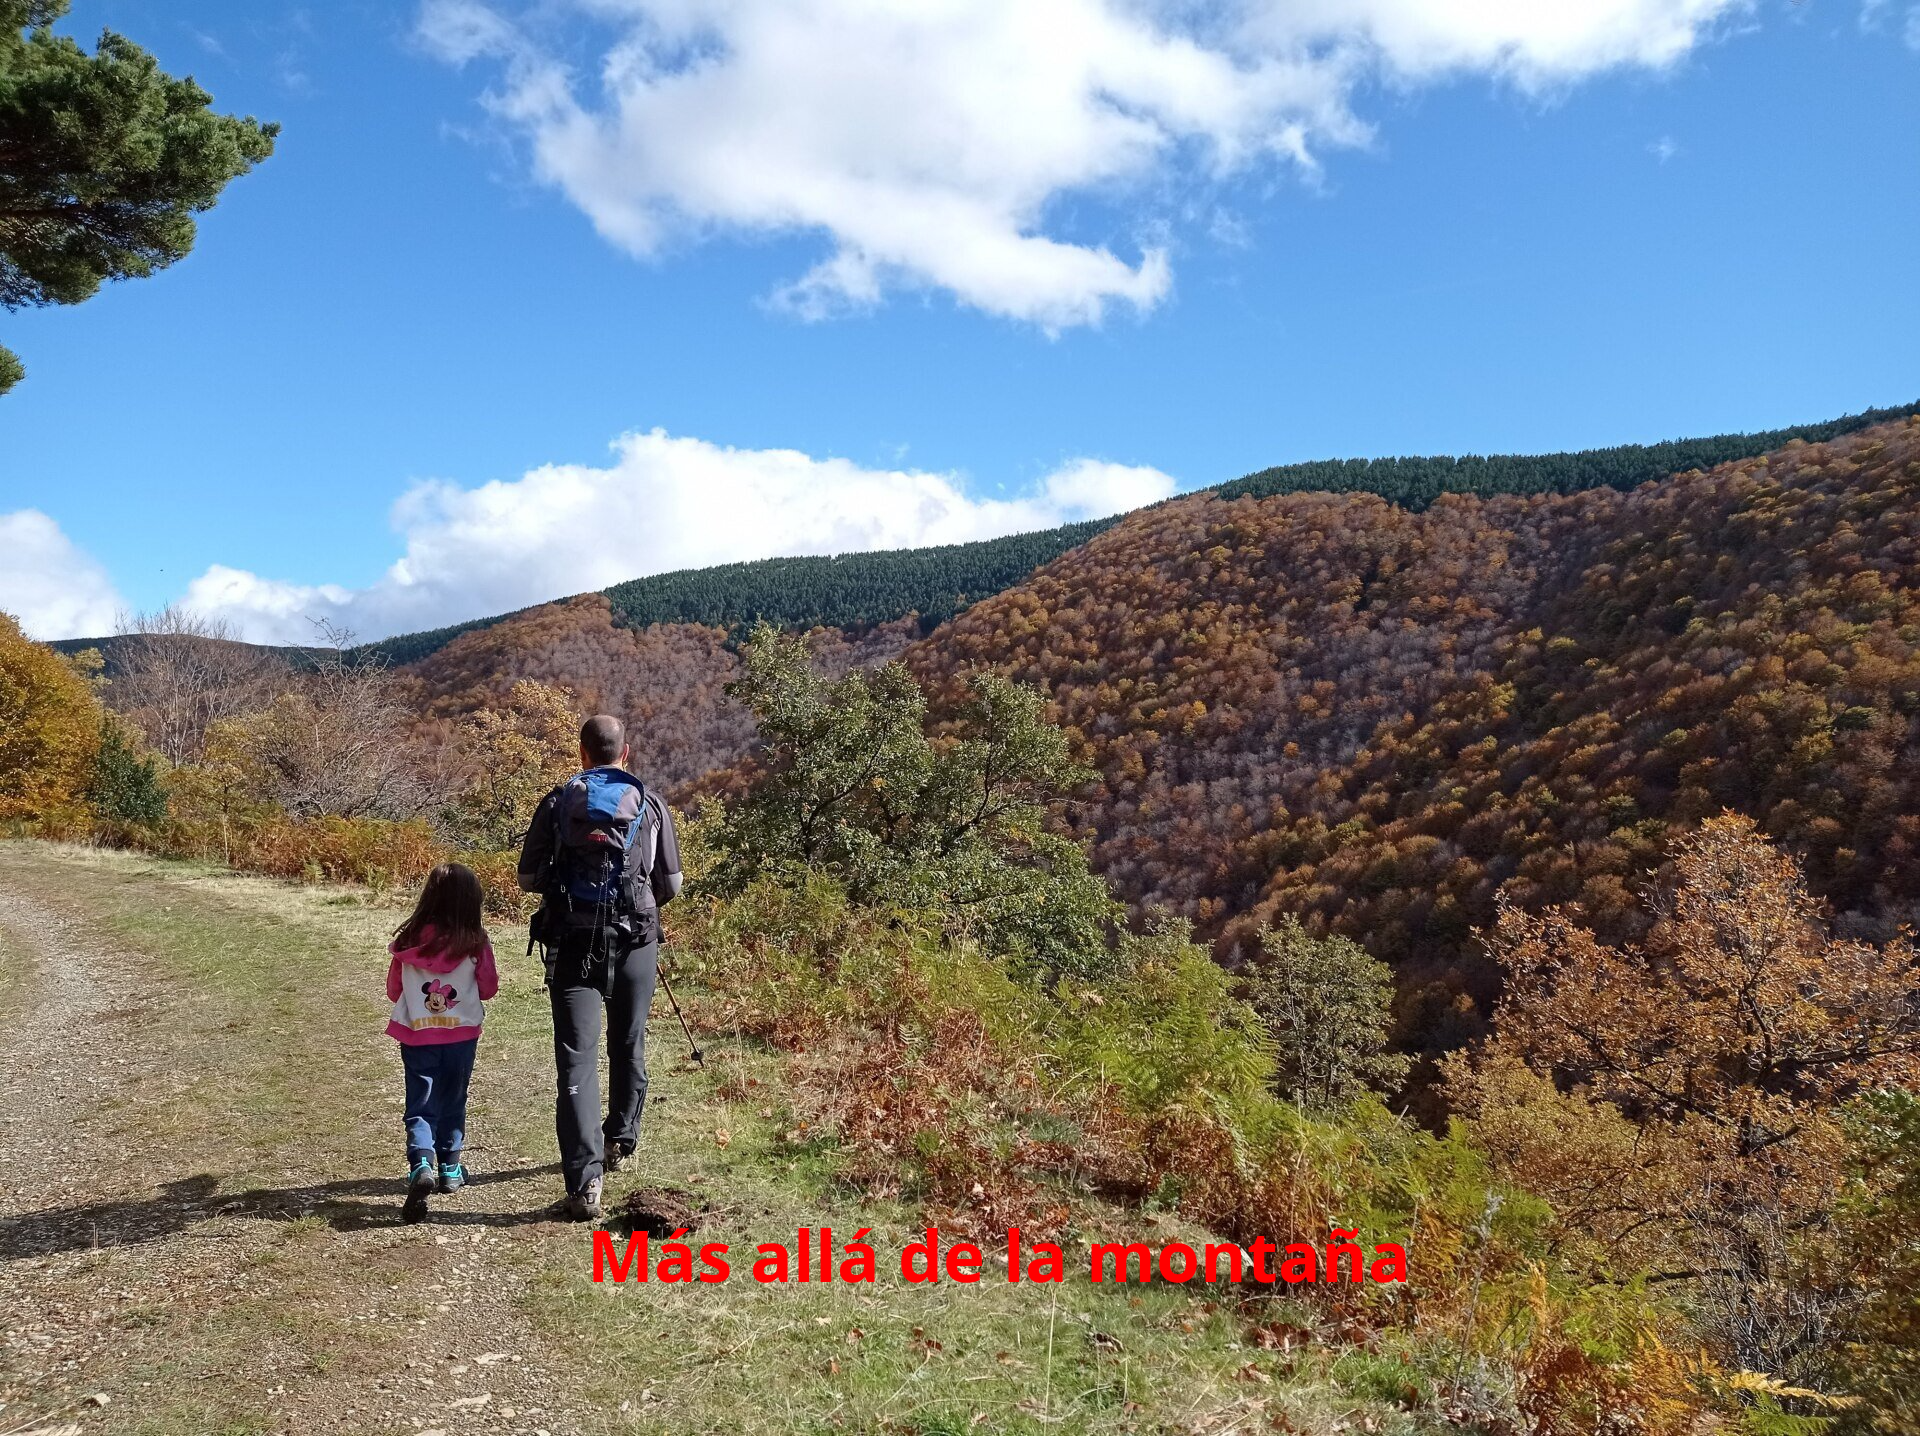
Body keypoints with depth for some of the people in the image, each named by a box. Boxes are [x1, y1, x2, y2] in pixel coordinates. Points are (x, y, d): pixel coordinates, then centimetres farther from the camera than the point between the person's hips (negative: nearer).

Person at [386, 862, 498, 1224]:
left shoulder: (407, 942, -8)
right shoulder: (475, 943, -12)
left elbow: (393, 991, 4)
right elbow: (488, 989, -1)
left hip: (416, 1035, 0)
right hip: (461, 1034, 0)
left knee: (420, 1106, 4)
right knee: (453, 1104, 17)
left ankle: (421, 1164, -17)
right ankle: (450, 1168, 25)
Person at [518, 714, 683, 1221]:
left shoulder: (557, 803, 2)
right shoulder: (651, 804, 2)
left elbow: (528, 878, 5)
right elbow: (671, 883, 6)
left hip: (573, 944, -1)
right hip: (635, 942, 1)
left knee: (577, 1059, -4)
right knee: (628, 1048, 21)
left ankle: (584, 1180, -13)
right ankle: (619, 1142, 38)